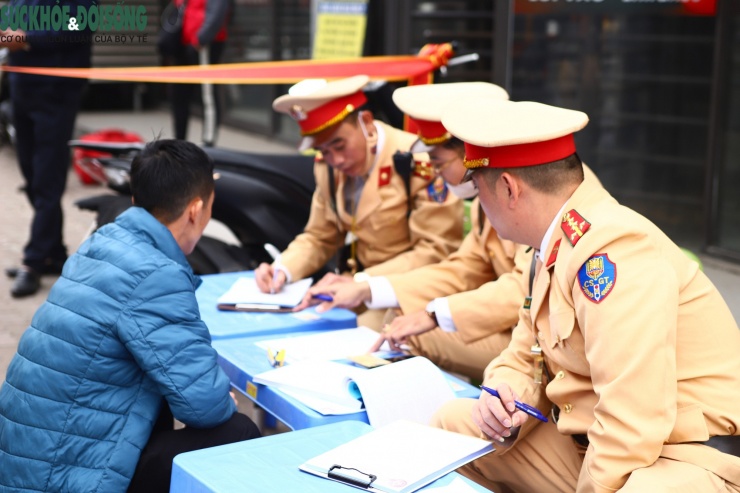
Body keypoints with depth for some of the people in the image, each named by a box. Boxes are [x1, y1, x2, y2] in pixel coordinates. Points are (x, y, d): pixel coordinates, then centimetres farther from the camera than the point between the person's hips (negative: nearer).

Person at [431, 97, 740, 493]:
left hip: (690, 458, -10)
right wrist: (505, 395, -5)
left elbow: (632, 425, -28)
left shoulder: (613, 252, -23)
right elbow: (524, 357, 16)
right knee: (451, 425, 11)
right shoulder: (554, 245, 8)